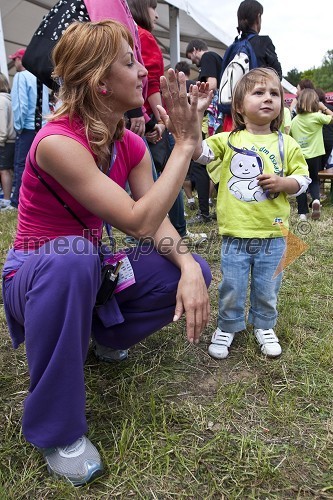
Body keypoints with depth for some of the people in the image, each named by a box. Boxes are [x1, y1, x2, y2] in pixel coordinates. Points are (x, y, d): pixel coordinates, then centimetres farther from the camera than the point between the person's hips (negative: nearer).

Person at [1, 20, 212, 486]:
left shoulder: (131, 145, -3)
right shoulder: (57, 141, -27)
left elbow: (158, 219, -8)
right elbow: (140, 221, -33)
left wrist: (189, 267, -27)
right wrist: (184, 143, -28)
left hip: (91, 267, 6)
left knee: (193, 272, -11)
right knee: (73, 263, -42)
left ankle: (106, 333, 15)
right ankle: (56, 429, -20)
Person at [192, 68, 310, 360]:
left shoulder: (286, 145, 4)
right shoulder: (228, 141, 0)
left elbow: (303, 178, 6)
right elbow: (197, 152, -13)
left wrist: (284, 182, -14)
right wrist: (196, 112, -21)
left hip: (272, 235, 2)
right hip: (235, 234, -1)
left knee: (267, 289, 15)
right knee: (231, 289, 9)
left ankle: (264, 326, 39)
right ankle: (228, 327, 33)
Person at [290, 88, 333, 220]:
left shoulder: (295, 120, 2)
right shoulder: (317, 117, -9)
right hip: (314, 156, -1)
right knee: (314, 180, 19)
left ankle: (302, 212, 8)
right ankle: (316, 198, -9)